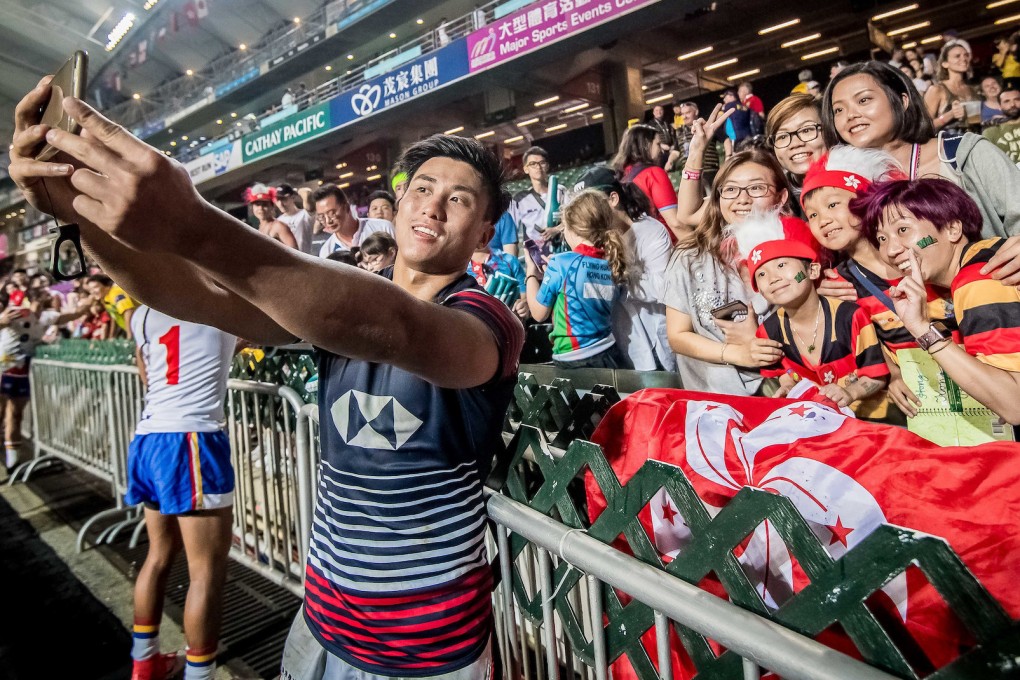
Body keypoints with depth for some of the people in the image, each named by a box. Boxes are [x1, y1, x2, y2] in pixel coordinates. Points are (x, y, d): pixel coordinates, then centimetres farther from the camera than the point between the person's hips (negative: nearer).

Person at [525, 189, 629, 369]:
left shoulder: (561, 263, -15)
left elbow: (539, 313, -5)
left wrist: (531, 274, 8)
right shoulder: (613, 264, 0)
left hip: (573, 362, -5)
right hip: (609, 355, 5)